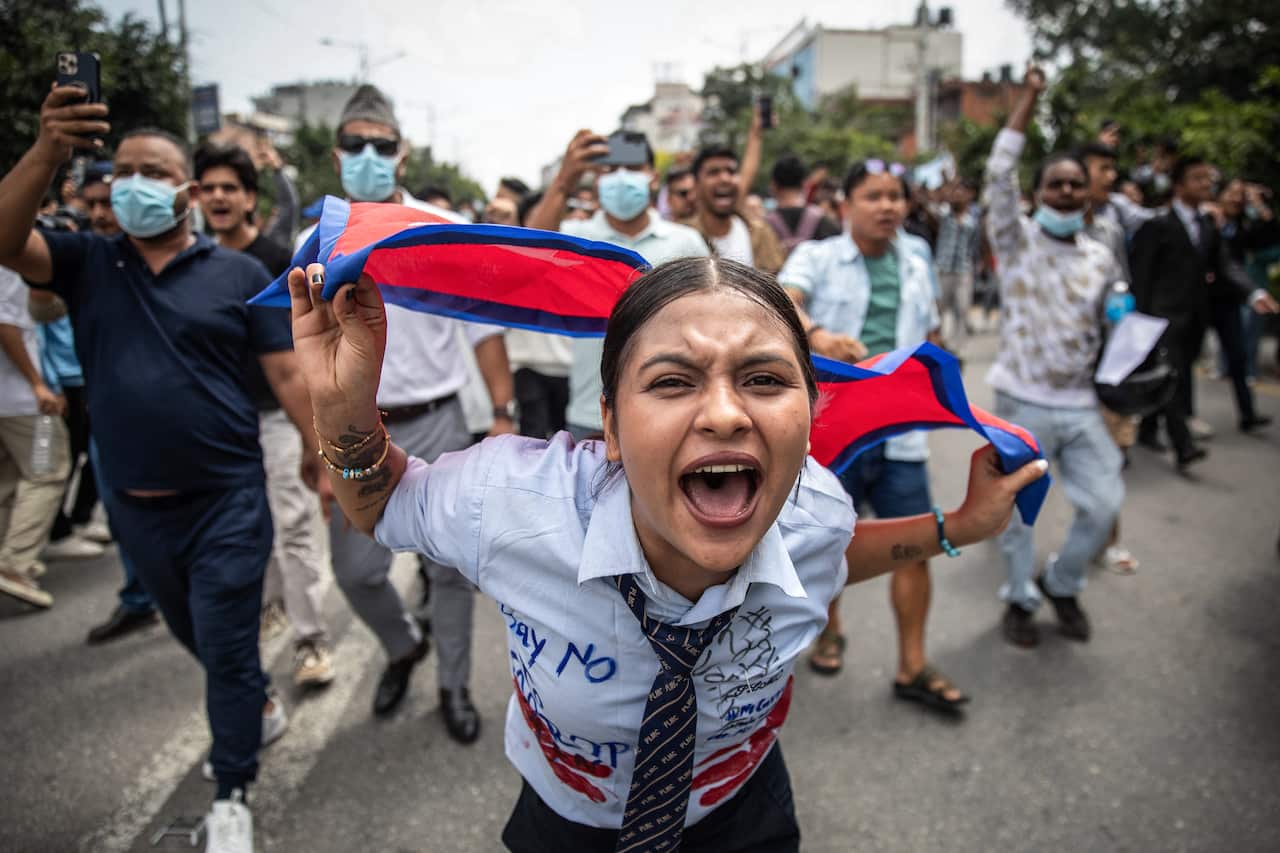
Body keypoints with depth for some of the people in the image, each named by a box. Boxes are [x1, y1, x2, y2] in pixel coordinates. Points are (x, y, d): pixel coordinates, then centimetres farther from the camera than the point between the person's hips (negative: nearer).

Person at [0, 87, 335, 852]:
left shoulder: (239, 273, -4)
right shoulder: (87, 263, 3)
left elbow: (288, 372, -5)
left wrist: (328, 454, -11)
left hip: (227, 500, -4)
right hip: (136, 504, 4)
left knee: (228, 649, 3)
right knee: (200, 639, 22)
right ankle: (262, 708, 50)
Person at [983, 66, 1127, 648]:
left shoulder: (1101, 259, 10)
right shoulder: (1016, 240, -3)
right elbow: (999, 173, -16)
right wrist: (1029, 97, -15)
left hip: (1081, 405, 4)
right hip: (1023, 404, -4)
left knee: (1103, 504, 2)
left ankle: (1061, 584, 28)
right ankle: (1020, 598, 27)